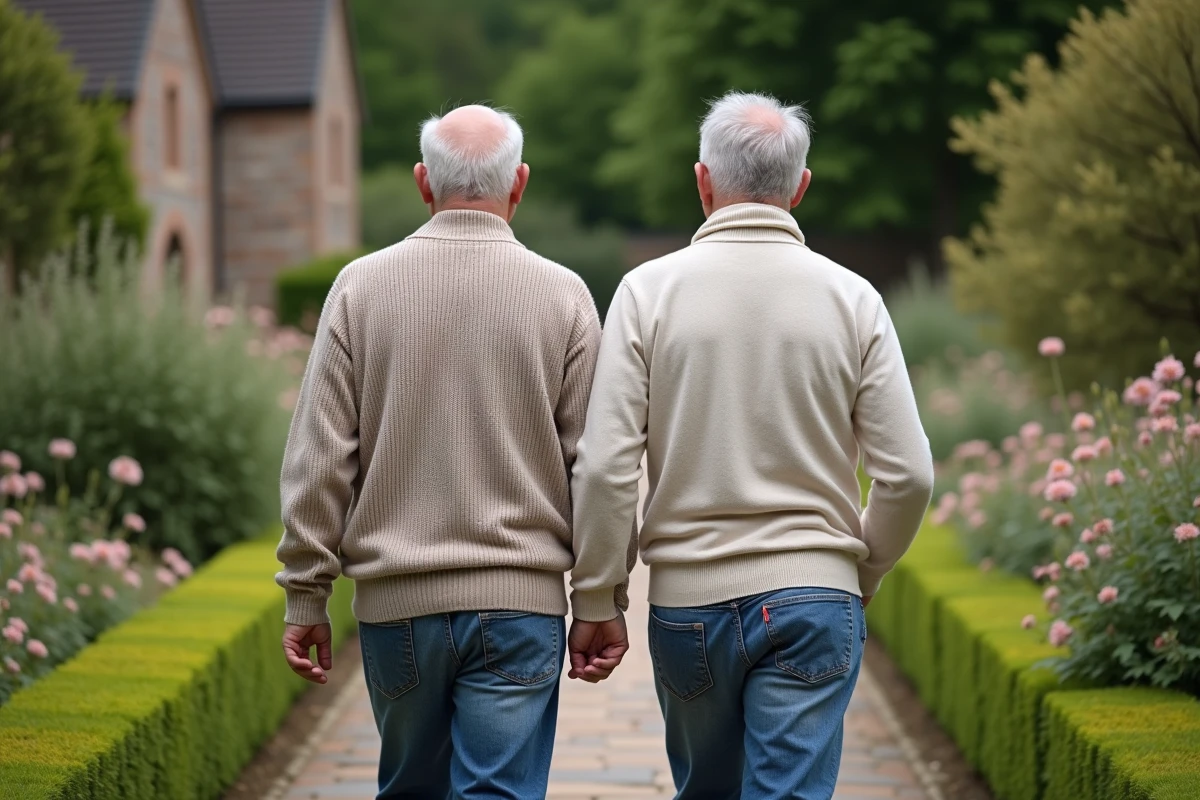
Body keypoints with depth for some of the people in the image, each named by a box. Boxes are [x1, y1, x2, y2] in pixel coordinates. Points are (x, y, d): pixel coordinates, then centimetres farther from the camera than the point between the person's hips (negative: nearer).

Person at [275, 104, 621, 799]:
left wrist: (307, 595, 5)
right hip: (521, 603, -1)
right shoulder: (563, 295, -2)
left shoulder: (361, 286, 0)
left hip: (396, 600, 2)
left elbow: (320, 457, -1)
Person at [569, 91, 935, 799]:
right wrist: (862, 573, 15)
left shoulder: (649, 290, -3)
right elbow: (908, 475, -3)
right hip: (813, 600, -1)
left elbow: (605, 467, -8)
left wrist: (598, 601, 2)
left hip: (688, 598, 1)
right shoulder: (850, 297, -1)